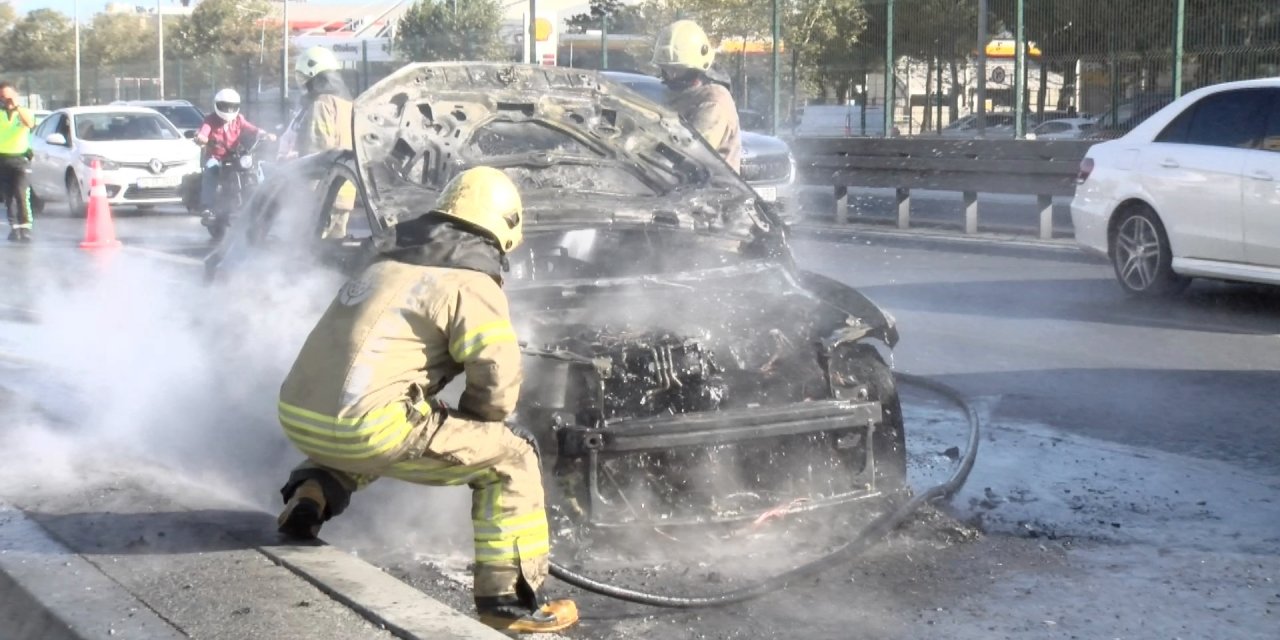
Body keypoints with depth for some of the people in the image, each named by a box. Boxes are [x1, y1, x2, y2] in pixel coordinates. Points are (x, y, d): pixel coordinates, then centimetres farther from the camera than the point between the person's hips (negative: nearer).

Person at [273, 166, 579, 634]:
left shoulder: (385, 268, 22)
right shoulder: (471, 285, -2)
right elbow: (499, 388, -7)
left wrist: (445, 424, 32)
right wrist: (462, 426, 14)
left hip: (299, 418, 8)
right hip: (366, 429, -8)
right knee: (511, 458, 5)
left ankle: (312, 495, 19)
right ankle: (509, 600, 4)